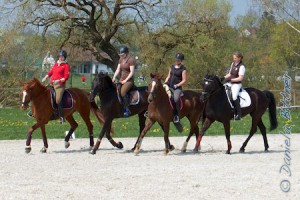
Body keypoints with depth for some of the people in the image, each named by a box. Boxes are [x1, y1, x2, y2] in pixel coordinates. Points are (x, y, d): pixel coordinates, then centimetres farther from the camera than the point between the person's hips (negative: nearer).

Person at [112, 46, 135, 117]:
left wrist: (125, 80, -18)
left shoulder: (131, 60, -12)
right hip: (121, 79, 8)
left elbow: (132, 72, -15)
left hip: (129, 80, -8)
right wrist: (114, 77, -3)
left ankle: (127, 109, -22)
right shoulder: (121, 59, 12)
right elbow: (118, 69, 13)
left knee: (122, 92, -29)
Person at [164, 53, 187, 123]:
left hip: (177, 88, -6)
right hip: (169, 86, 6)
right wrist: (165, 82, 5)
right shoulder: (172, 67, 16)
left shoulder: (183, 69, -1)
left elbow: (184, 80, -6)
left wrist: (177, 85, -17)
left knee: (176, 99, -33)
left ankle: (177, 115, -23)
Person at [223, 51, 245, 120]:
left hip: (237, 84, -9)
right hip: (230, 83, 9)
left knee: (234, 96, -27)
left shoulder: (241, 66, -11)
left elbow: (240, 78, -16)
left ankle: (238, 114, -19)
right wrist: (224, 77, 2)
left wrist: (231, 79, -20)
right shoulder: (233, 64, 13)